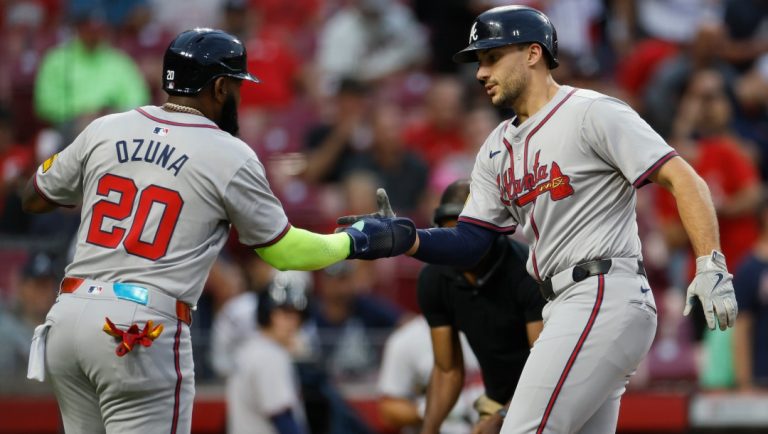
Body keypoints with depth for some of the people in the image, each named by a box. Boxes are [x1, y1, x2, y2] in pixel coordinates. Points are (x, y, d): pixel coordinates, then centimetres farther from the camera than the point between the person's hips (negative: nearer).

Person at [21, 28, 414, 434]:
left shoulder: (104, 130, 9)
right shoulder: (231, 157, -1)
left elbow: (32, 199, 21)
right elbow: (283, 251, 9)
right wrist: (354, 241, 25)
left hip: (67, 316, 5)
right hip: (144, 332, -5)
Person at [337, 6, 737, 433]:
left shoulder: (592, 113, -6)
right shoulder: (499, 148, 19)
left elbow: (682, 178, -12)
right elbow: (471, 242, 15)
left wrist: (711, 266, -23)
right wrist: (405, 239, -4)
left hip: (605, 294, -9)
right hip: (566, 309, 9)